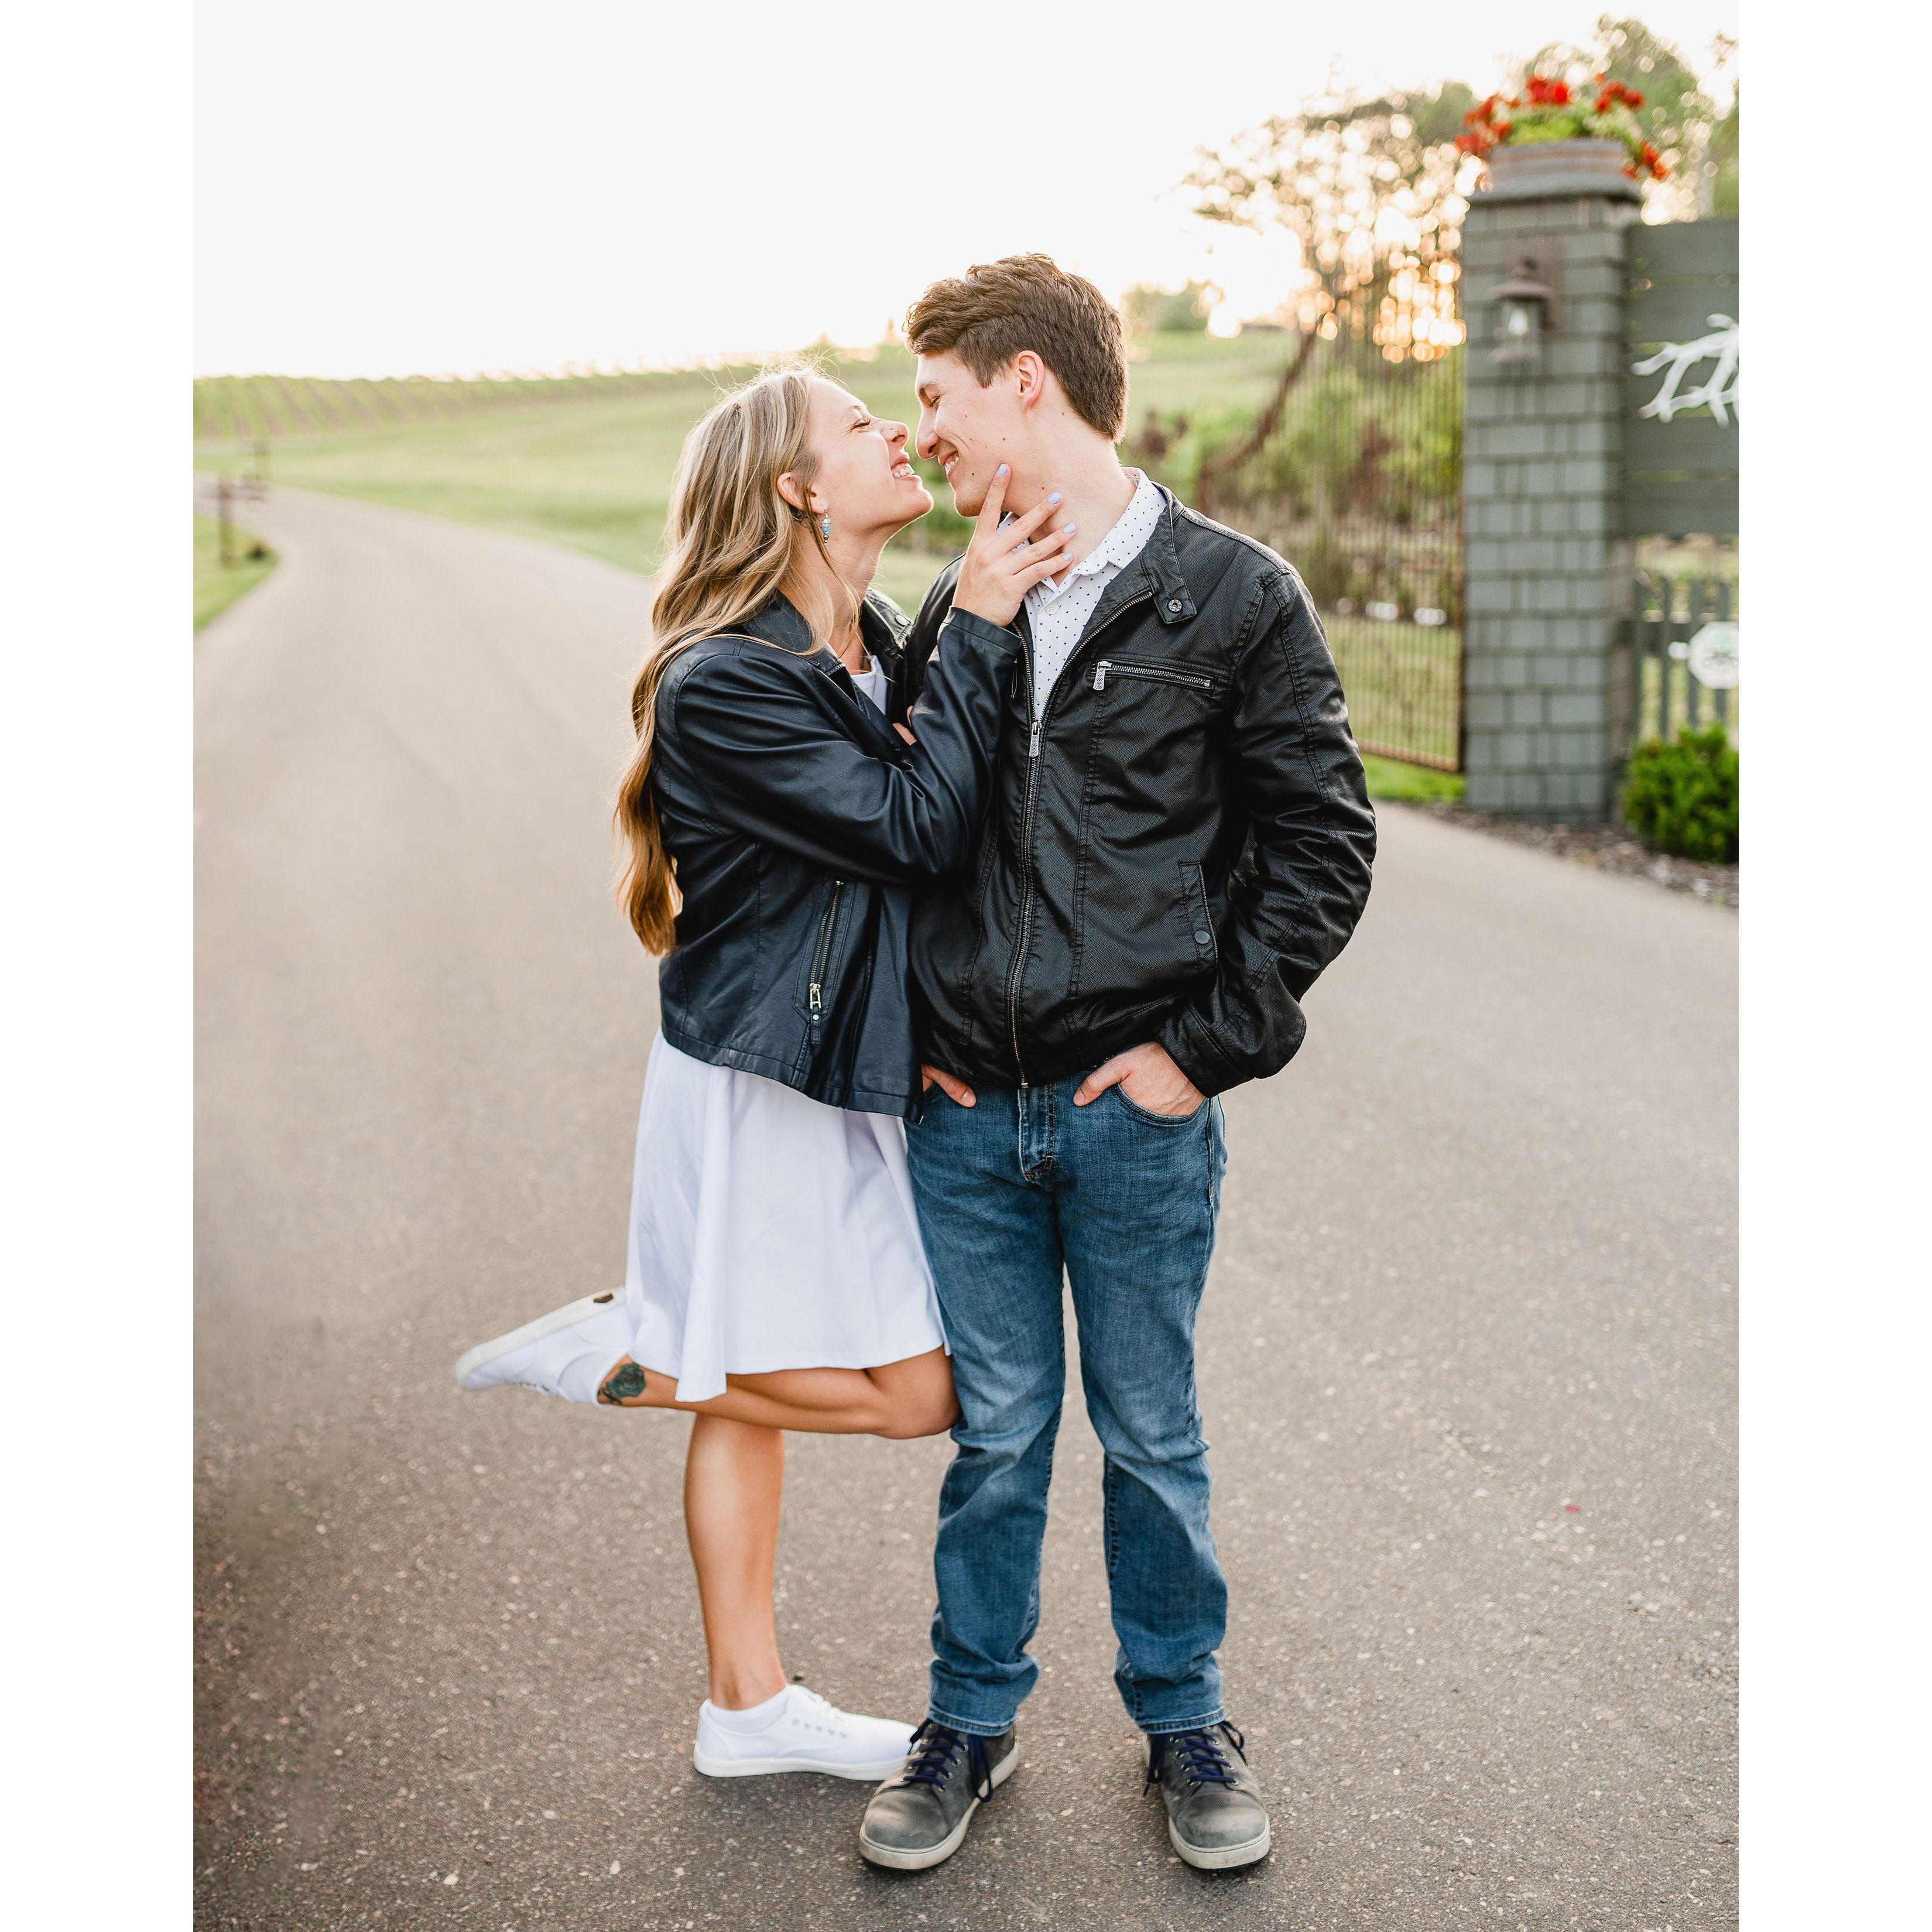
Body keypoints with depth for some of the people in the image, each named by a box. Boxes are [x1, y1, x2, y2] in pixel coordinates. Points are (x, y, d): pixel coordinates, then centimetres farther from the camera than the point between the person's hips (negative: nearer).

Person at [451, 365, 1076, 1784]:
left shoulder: (878, 646, 7)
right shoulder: (721, 685, -19)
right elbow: (916, 831, -23)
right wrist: (980, 630, -19)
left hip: (840, 1078, 8)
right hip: (759, 1085, -8)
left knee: (752, 1396, 16)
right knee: (909, 1392, -2)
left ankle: (751, 1706, 28)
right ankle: (603, 1360, 9)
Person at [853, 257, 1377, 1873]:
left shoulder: (1234, 599, -5)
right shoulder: (958, 609, 8)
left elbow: (1323, 845, -4)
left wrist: (1206, 1045, -9)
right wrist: (910, 1027, 6)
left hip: (1139, 1116, -3)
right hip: (968, 1117, 3)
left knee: (1152, 1434, 12)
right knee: (996, 1432, 13)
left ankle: (1184, 1715, 32)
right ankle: (974, 1714, 31)